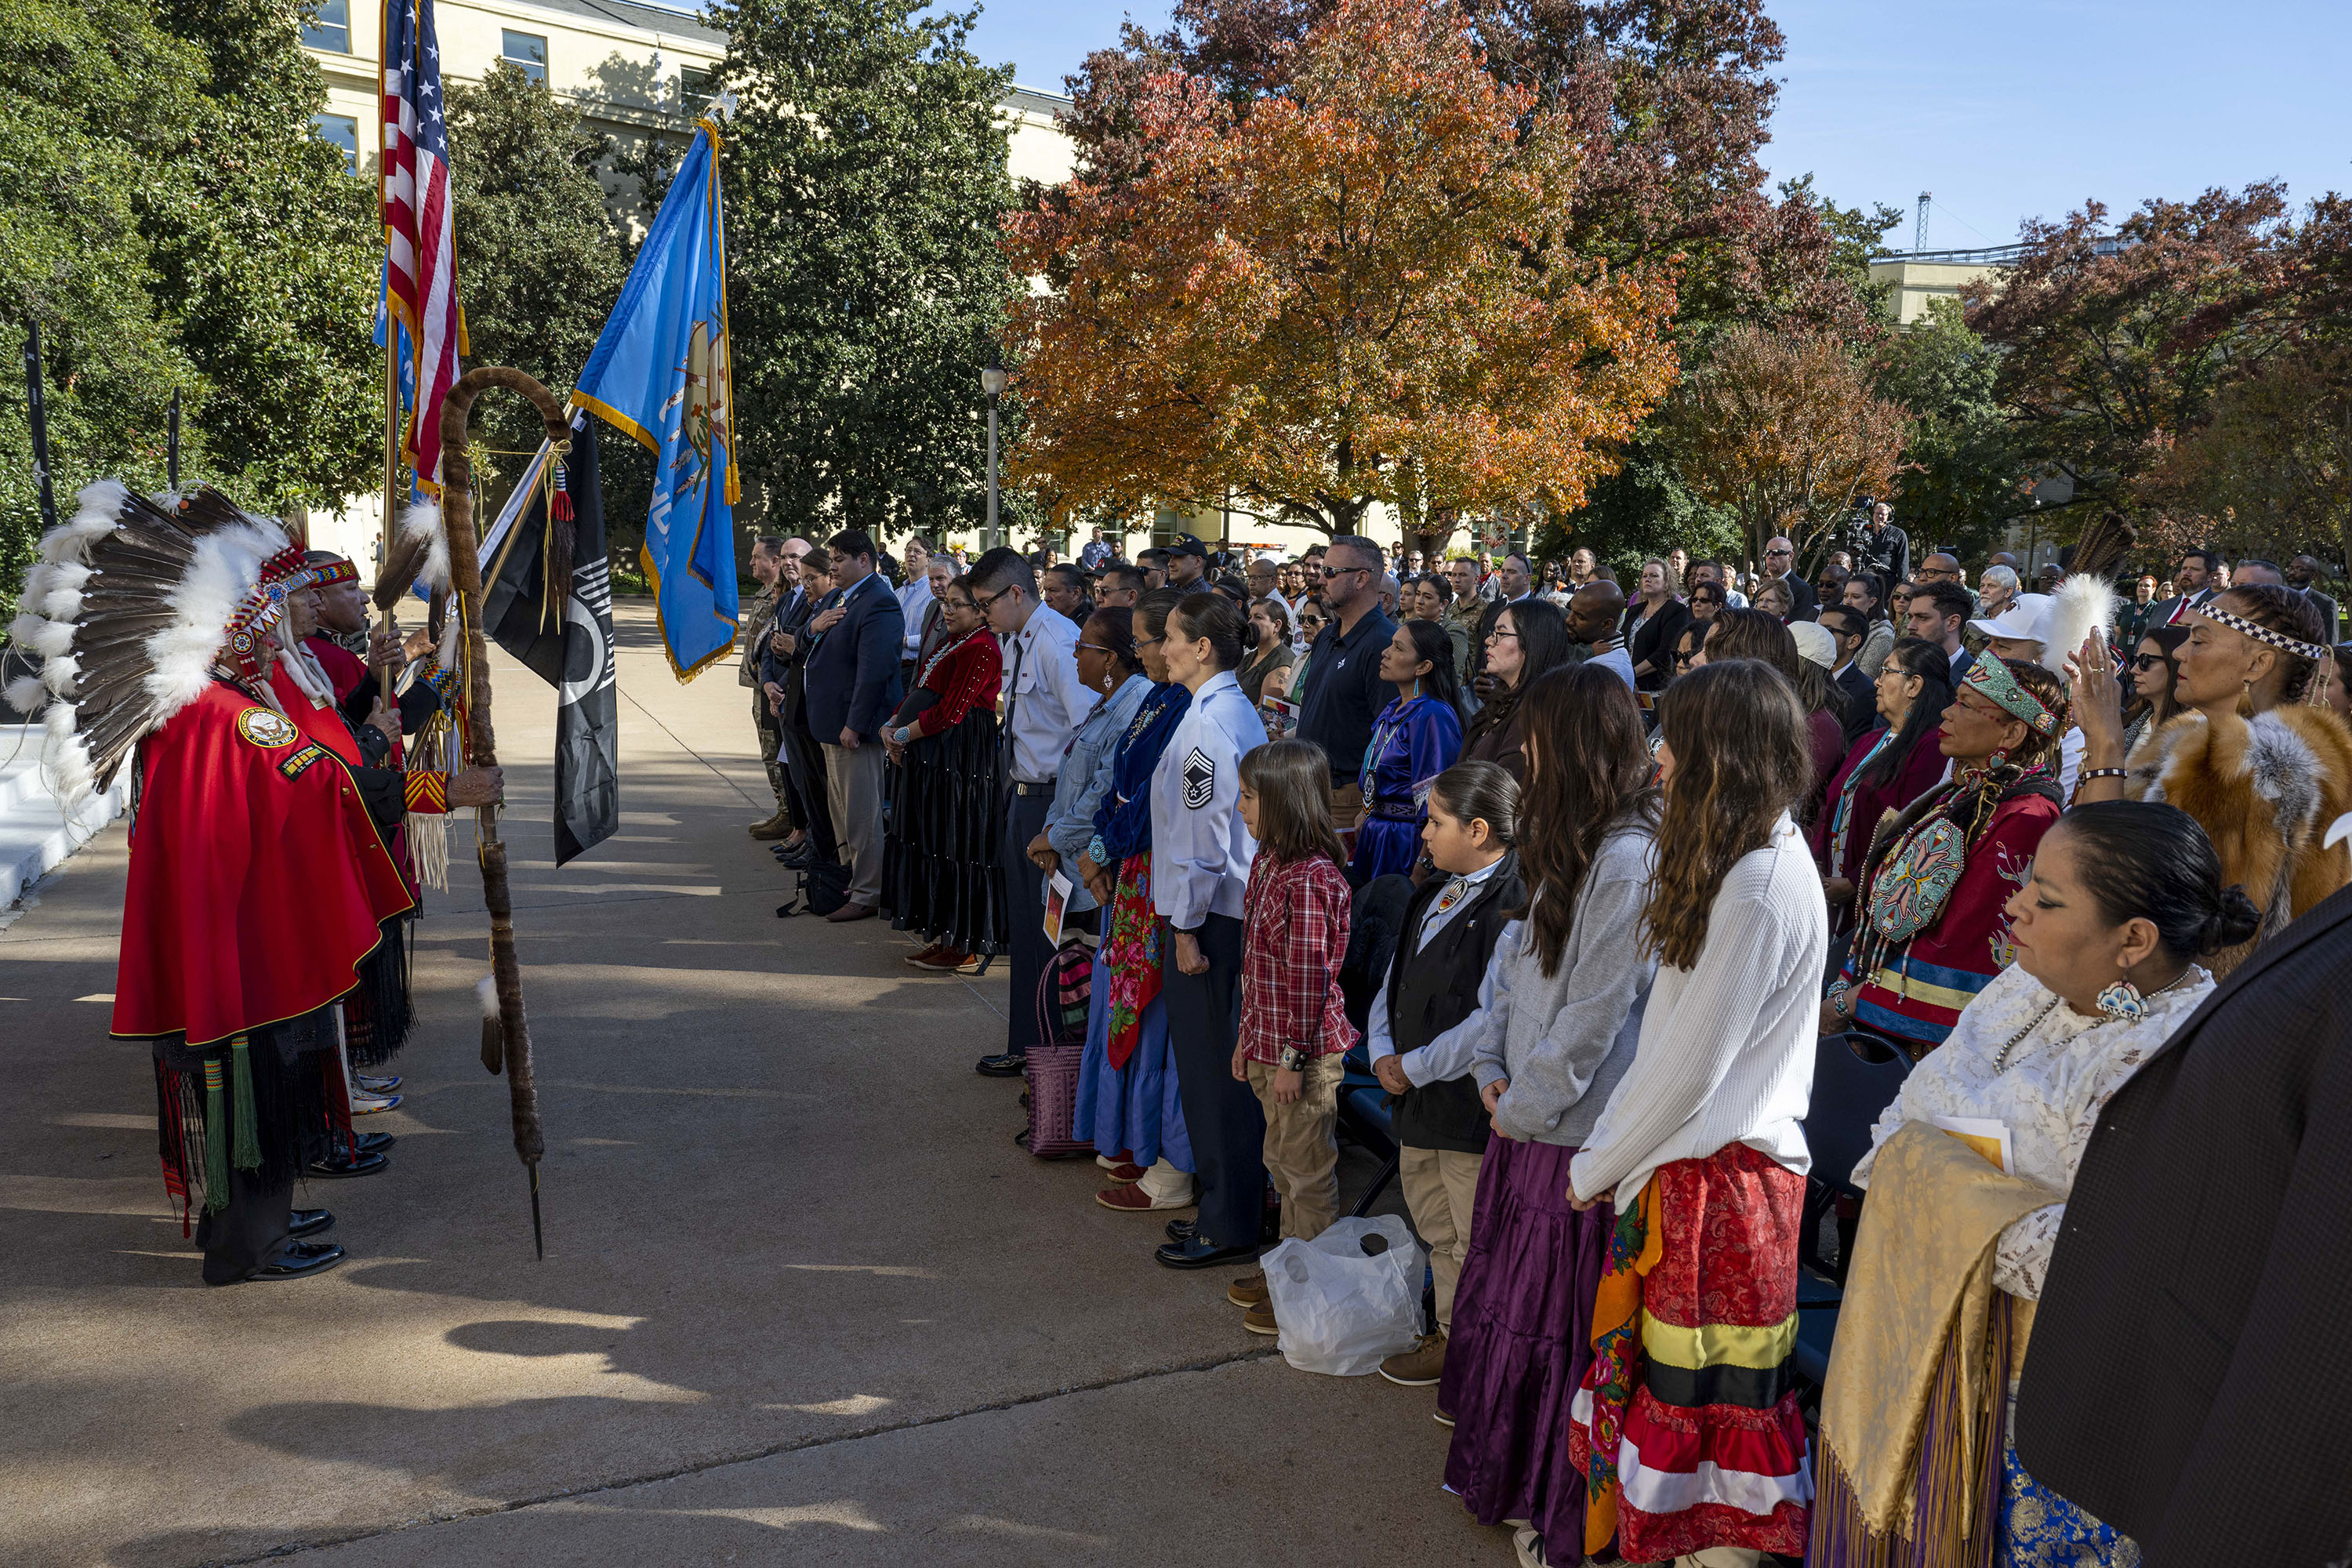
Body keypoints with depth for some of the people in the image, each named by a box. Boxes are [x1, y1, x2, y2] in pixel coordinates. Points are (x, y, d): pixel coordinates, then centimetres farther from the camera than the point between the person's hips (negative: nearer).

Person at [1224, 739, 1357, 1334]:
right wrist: (1248, 1038, 17)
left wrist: (1291, 1058, -19)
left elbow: (1308, 977, -22)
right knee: (1282, 1163, 21)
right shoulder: (1267, 862, 7)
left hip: (1305, 1053, -9)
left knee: (1308, 1172, 4)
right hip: (1268, 1046, 10)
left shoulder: (1310, 879, -23)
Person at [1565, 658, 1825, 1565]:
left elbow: (1692, 1064, -18)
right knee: (1661, 1373, 16)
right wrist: (1610, 1150, 12)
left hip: (1723, 1176, -9)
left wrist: (1597, 1167, -6)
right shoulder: (1750, 861, 11)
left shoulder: (1760, 887, -20)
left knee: (1709, 1395, 3)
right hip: (1684, 1163, 9)